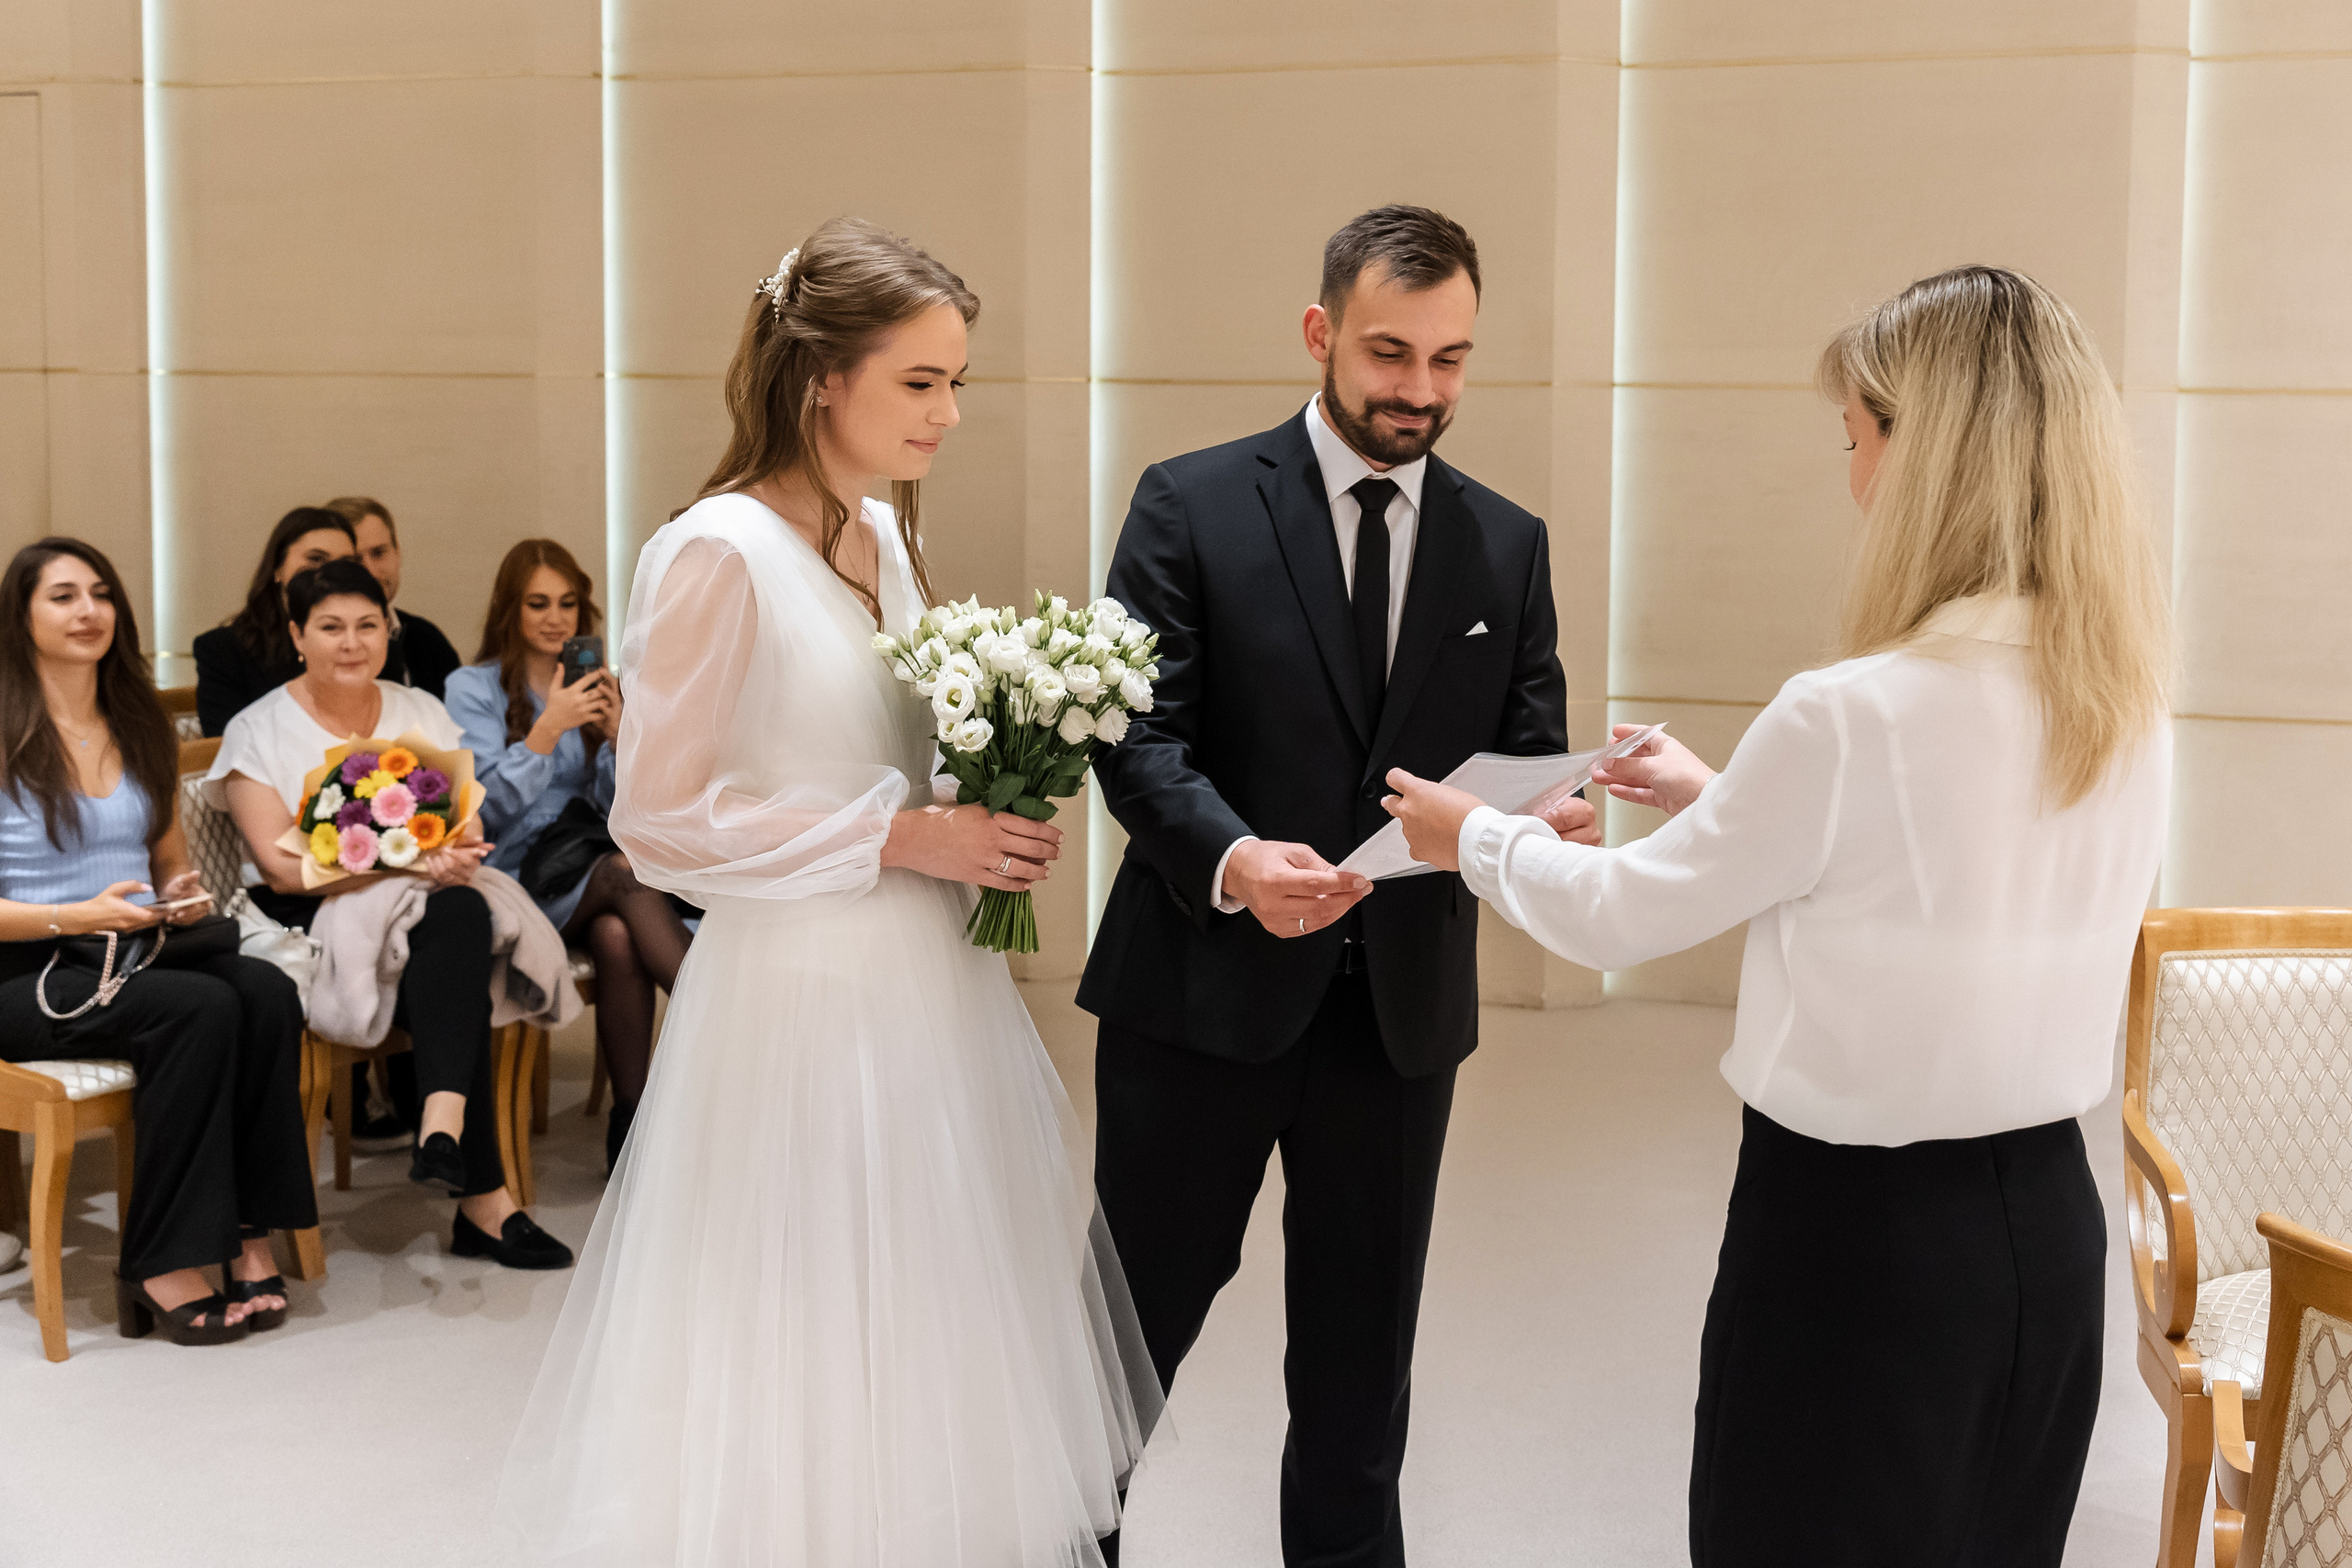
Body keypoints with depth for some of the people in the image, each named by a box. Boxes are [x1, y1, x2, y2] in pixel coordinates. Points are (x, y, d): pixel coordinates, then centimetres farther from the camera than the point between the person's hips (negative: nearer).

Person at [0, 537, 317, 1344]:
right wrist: (79, 917, -20)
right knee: (201, 1008, -33)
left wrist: (184, 895, 3)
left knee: (267, 991, -27)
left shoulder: (141, 729, 17)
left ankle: (248, 1234, -26)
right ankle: (160, 1268, -26)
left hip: (140, 954, 6)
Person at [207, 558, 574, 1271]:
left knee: (463, 912, -34)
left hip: (430, 912, 4)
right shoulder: (260, 731, 2)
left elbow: (468, 833, 7)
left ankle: (442, 1129, -46)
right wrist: (415, 863, -23)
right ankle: (482, 1194, -34)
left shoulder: (422, 713, 14)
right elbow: (282, 866, -11)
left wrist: (455, 851, -20)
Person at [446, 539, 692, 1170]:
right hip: (516, 877, -4)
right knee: (626, 870, -35)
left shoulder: (593, 686, 18)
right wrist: (549, 728, -17)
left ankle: (632, 1120, -31)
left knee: (618, 937, -34)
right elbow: (492, 806, -7)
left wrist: (617, 734, -6)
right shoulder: (473, 688, 5)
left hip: (593, 869, 4)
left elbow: (620, 807, 11)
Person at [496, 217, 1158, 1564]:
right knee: (807, 1374, 3)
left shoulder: (890, 542, 9)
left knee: (937, 1378, 13)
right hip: (802, 1008, -7)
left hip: (931, 993, 8)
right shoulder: (718, 554, -14)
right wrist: (900, 839, -17)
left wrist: (987, 830, 0)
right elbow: (659, 821, -15)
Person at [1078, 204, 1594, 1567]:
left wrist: (1552, 820, -19)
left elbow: (1531, 751, 6)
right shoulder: (1192, 506, -3)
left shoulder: (1509, 545, 8)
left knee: (1362, 1341, 14)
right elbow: (1141, 734, -11)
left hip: (1402, 998, 3)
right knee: (1138, 1314, 10)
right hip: (1204, 988, -3)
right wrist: (1233, 860, -29)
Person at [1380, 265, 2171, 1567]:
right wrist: (1723, 800, 22)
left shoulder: (1855, 714, -23)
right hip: (2047, 1218, 7)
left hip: (1857, 1229, -7)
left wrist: (1473, 835, 9)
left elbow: (1618, 919, -10)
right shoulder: (2130, 707, -1)